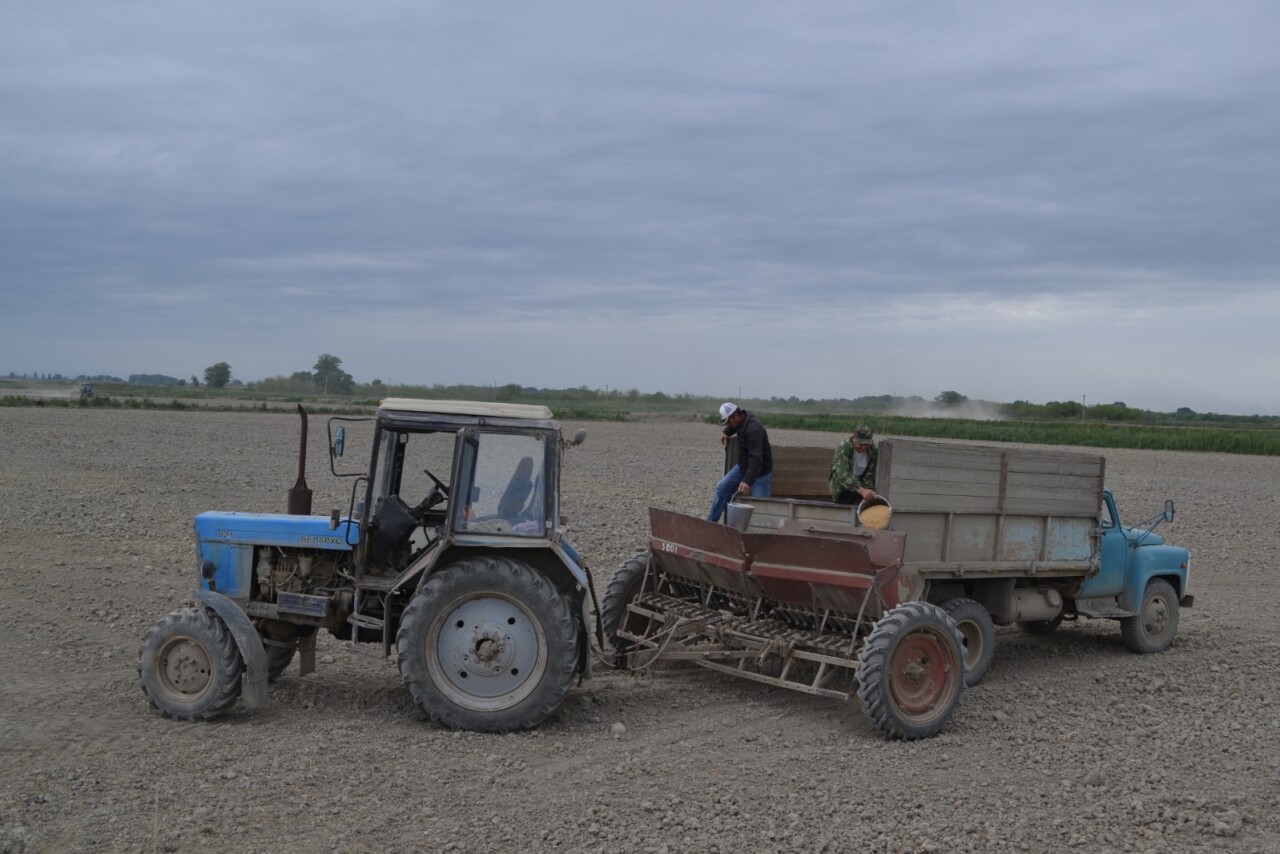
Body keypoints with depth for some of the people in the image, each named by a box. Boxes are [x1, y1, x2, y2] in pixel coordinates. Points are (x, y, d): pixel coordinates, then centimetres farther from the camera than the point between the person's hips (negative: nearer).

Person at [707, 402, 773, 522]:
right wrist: (726, 432, 10)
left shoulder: (754, 429, -31)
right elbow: (732, 426, 28)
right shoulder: (741, 420, -3)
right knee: (722, 487, 3)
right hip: (743, 466, 9)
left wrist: (747, 481, -46)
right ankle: (711, 521, 8)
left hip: (760, 471, -9)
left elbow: (756, 459, -38)